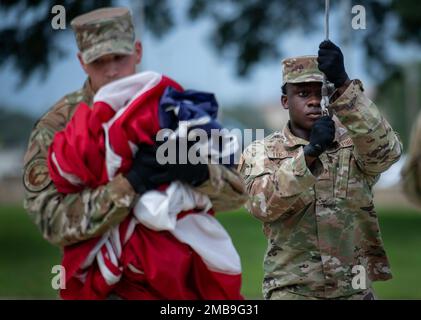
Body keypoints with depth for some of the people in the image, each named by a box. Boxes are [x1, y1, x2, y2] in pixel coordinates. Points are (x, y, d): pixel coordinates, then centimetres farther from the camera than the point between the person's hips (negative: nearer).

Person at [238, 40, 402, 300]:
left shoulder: (355, 144, 2)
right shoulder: (261, 152, 2)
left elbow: (387, 150, -20)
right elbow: (263, 204, -16)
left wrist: (343, 85, -32)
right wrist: (310, 152, -29)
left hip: (354, 290, 1)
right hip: (291, 290, -1)